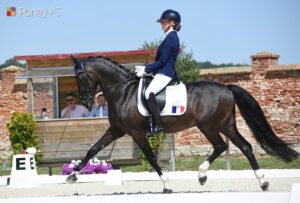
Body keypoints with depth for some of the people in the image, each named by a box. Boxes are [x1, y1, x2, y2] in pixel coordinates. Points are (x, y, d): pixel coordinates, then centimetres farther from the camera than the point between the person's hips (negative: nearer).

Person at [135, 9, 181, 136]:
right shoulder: (172, 37, 19)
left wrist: (146, 70, -11)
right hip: (164, 72, 12)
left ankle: (157, 125, -34)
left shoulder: (170, 38, -12)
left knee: (149, 93, -30)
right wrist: (145, 68, 19)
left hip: (165, 73, -12)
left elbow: (162, 61, -17)